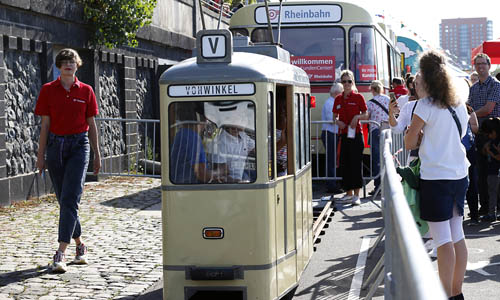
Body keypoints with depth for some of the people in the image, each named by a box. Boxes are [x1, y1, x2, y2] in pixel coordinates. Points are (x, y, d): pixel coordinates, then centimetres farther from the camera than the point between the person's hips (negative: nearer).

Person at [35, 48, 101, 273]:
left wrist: (97, 154, 9)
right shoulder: (48, 90, 4)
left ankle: (61, 254, -17)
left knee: (69, 199, -13)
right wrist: (41, 155, 2)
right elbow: (45, 125, 5)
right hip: (55, 145, 2)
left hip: (79, 146, -2)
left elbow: (91, 125, 8)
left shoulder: (86, 91, 4)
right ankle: (80, 245, 26)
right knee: (64, 200, 9)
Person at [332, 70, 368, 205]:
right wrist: (337, 121, -4)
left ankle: (356, 195, -3)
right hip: (343, 135, 5)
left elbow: (366, 115, 2)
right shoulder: (338, 99, 10)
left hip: (356, 134, -5)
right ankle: (349, 193, 18)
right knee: (345, 164, 7)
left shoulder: (358, 97, -2)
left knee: (355, 163, -6)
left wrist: (357, 117, -17)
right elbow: (335, 117, 17)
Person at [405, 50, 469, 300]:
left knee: (443, 239, -6)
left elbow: (410, 143, -7)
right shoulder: (459, 104, 9)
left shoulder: (426, 105, -10)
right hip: (459, 176, 7)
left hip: (435, 178, -7)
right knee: (457, 235, 12)